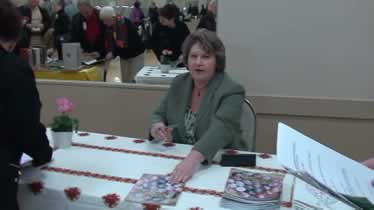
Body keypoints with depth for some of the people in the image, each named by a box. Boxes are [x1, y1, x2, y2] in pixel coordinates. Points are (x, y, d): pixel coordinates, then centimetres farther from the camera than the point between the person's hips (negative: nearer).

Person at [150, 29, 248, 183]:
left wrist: (193, 159, -45)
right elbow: (159, 115, 11)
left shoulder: (231, 91, -15)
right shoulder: (178, 83, 2)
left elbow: (219, 131, -29)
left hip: (222, 164, -4)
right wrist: (157, 126, -12)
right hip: (181, 158, 4)